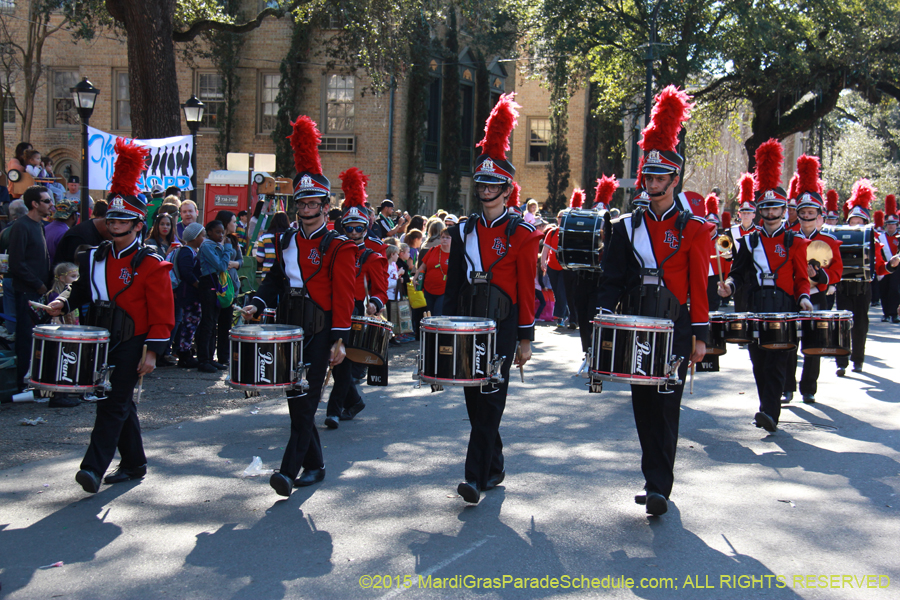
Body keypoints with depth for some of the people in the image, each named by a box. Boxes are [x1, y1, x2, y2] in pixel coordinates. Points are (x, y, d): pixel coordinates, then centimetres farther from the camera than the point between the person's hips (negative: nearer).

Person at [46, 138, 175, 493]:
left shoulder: (150, 265, -9)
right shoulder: (95, 258, 8)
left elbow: (162, 314, -11)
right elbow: (83, 288, 20)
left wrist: (152, 352, -15)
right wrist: (64, 303, -2)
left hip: (132, 346, -6)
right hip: (102, 343, 6)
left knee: (114, 403, -10)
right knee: (120, 403, 14)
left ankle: (94, 468, -12)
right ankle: (134, 464, 26)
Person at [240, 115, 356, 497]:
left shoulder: (338, 247, -7)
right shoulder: (286, 242, 12)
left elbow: (343, 295, -10)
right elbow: (275, 279, 18)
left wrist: (339, 340, -14)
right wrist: (257, 304, -1)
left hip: (319, 331, -6)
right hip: (288, 327, 6)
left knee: (306, 400, -8)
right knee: (295, 397, 10)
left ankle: (290, 471, -11)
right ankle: (314, 465, 22)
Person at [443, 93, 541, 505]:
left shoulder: (521, 234, -3)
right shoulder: (464, 232, 10)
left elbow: (526, 289, -4)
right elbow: (452, 283, 13)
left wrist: (525, 338, -6)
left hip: (501, 325, -5)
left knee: (490, 400, -9)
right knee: (475, 401, 9)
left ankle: (477, 477, -9)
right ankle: (494, 469, 23)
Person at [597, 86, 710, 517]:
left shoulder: (693, 229, 1)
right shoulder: (626, 227, 8)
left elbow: (699, 285, -1)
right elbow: (612, 280, 6)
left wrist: (700, 335, -4)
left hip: (672, 329, -3)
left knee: (666, 408, -5)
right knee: (643, 408, 8)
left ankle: (659, 487, -5)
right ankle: (655, 477, 21)